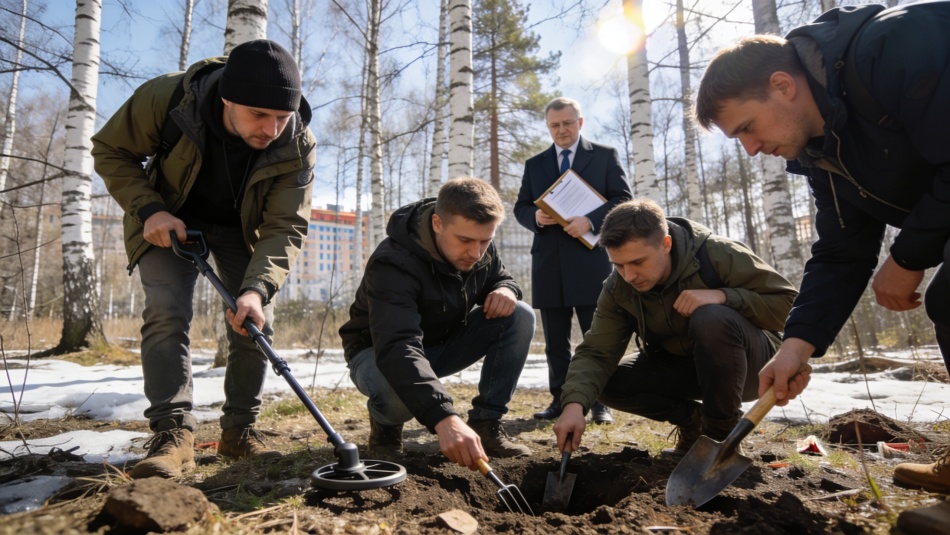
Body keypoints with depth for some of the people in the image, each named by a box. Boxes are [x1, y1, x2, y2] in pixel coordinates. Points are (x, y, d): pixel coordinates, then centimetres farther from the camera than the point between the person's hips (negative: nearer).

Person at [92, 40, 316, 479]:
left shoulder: (297, 147, -29)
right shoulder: (167, 97, -29)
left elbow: (286, 227, -29)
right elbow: (110, 151, -13)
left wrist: (257, 287, -44)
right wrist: (148, 209, -27)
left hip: (244, 228, 1)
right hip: (170, 219, -1)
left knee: (256, 322, -5)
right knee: (167, 313, -18)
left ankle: (239, 430, 9)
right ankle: (172, 434, -13)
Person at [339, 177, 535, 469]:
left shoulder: (478, 246, -14)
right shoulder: (393, 264, -35)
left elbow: (502, 279, 5)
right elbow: (397, 349, -48)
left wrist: (506, 291, -23)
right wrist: (444, 418, -61)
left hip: (446, 342, 6)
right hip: (380, 353, -5)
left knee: (521, 317, -17)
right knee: (399, 394, -41)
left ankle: (486, 424, -9)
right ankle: (385, 420, -2)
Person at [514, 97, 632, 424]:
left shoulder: (605, 155, 8)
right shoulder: (534, 164, 17)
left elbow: (623, 198, 0)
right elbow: (520, 207, 14)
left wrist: (590, 220, -16)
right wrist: (535, 217, -9)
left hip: (591, 256, -3)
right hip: (549, 261, 3)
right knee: (555, 340, 7)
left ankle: (599, 404, 9)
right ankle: (560, 400, 17)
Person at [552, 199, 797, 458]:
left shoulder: (718, 254, -25)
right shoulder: (618, 289, -15)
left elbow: (788, 302, -20)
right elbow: (597, 352, -19)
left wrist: (723, 296, -37)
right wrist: (575, 403, -37)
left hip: (748, 363, -4)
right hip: (682, 367, 4)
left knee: (713, 319, -36)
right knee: (609, 382, -17)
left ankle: (722, 432, -15)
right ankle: (694, 419, 4)